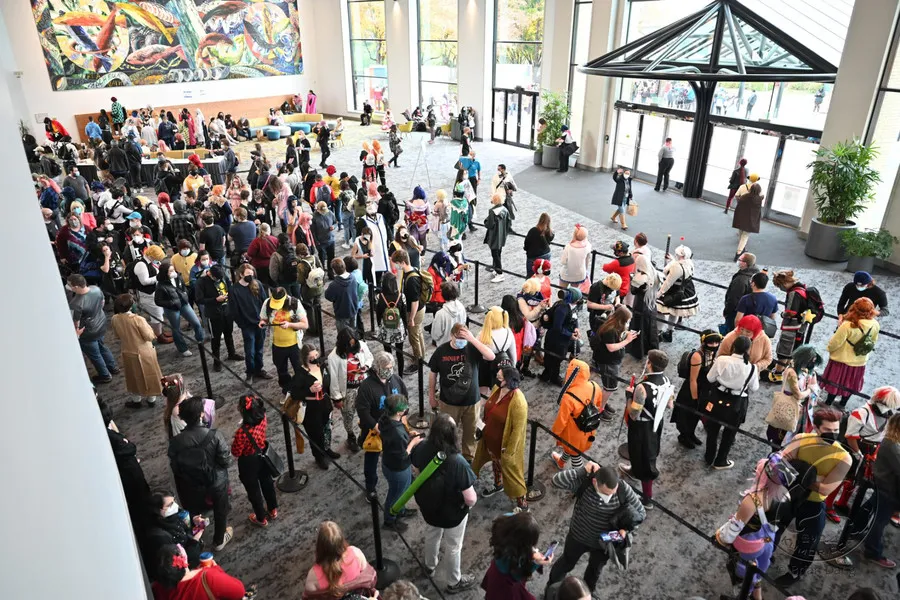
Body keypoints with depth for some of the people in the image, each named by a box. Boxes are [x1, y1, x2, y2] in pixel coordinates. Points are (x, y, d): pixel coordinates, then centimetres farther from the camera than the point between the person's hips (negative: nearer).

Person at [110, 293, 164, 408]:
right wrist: (147, 325, -6)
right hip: (144, 353, -4)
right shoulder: (138, 319, -28)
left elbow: (118, 336, 4)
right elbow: (150, 337, -20)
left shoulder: (114, 319, -12)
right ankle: (151, 399, 32)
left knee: (136, 376, 23)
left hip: (128, 353, 4)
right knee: (149, 375, 17)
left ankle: (136, 400, 37)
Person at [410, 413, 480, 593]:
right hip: (452, 513, -4)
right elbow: (470, 499, -29)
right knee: (453, 546, 24)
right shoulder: (458, 463, -39)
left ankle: (430, 565, 62)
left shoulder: (421, 448, -24)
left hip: (427, 505, 5)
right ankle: (454, 582, 49)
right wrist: (471, 502, -6)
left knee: (431, 535, 34)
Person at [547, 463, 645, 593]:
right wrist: (583, 470, -43)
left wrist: (626, 529, -27)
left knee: (595, 570, 30)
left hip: (603, 541, 1)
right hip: (578, 537, -1)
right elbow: (556, 481, -45)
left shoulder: (624, 490, -28)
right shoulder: (583, 482, -33)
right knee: (566, 563, 27)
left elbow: (641, 512, -13)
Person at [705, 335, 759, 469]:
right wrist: (757, 376, 16)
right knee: (729, 434, 20)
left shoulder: (721, 360, -17)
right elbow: (754, 388, -2)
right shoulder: (752, 368, -17)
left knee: (712, 430, 21)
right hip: (737, 404, -1)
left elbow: (710, 378, -5)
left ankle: (709, 458, 36)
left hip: (718, 399, 1)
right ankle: (720, 462, 33)